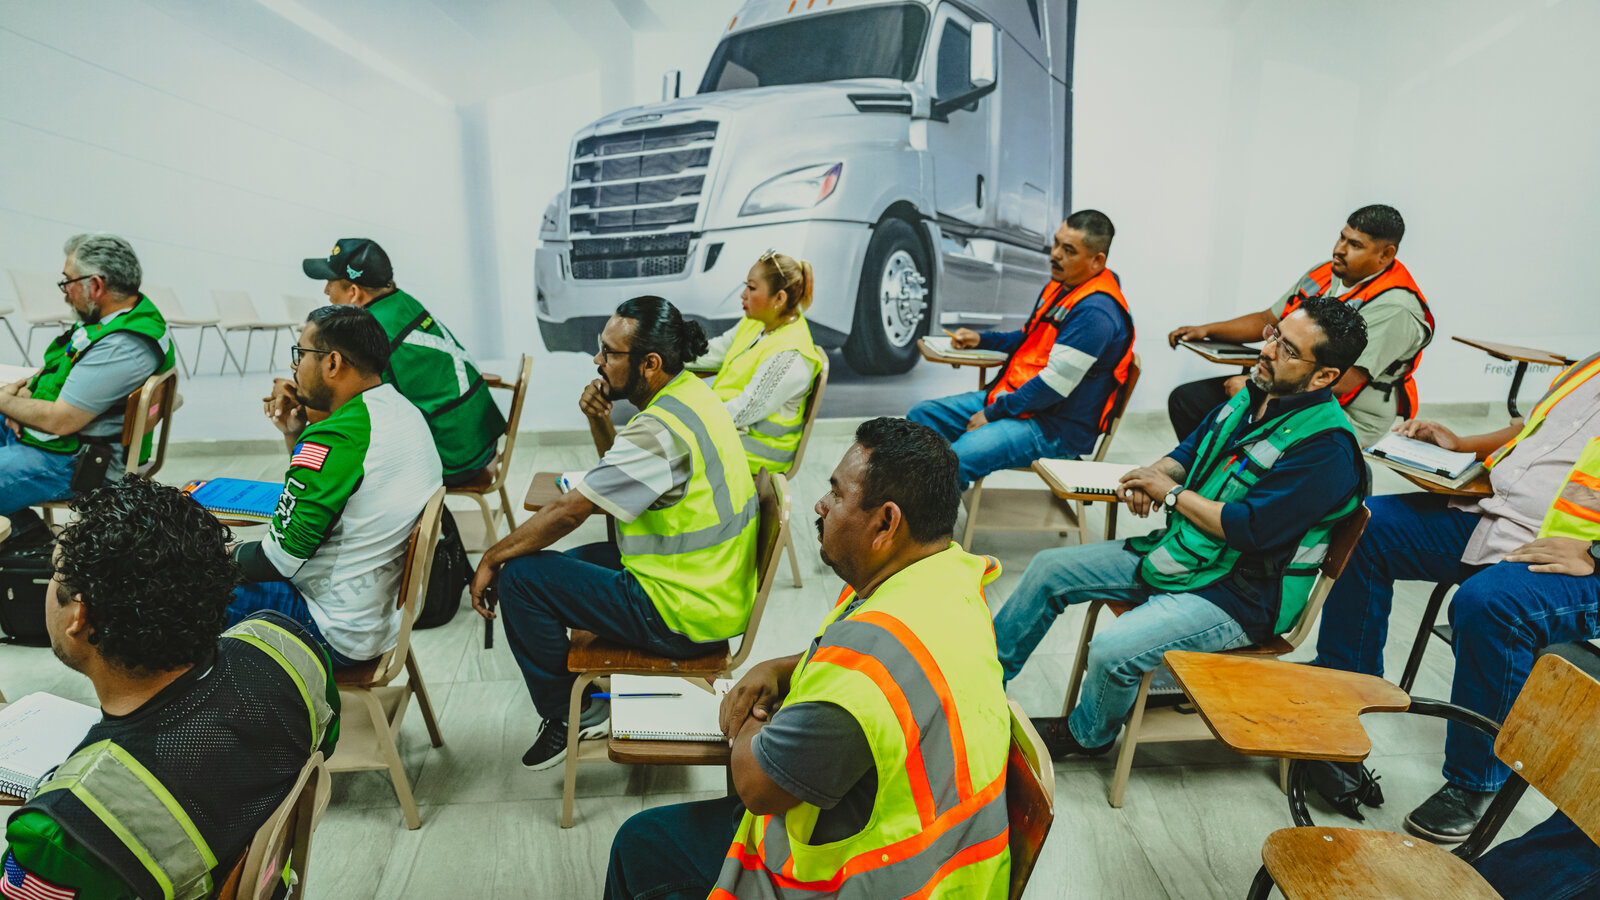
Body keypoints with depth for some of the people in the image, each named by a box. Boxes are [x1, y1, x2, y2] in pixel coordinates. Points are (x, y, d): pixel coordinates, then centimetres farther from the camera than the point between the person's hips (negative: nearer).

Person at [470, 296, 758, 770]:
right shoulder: (690, 391, 4)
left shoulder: (662, 429, -27)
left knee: (520, 575, -8)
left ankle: (564, 716, 11)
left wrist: (491, 558, -7)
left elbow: (567, 511, -22)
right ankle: (586, 702, 29)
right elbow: (626, 474, 16)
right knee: (559, 561, 22)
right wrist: (601, 422, -3)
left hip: (684, 615, -10)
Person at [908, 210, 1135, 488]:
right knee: (921, 416, 2)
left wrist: (993, 413, -15)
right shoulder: (1061, 284, 11)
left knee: (956, 460, -32)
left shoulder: (1096, 312, -21)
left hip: (1054, 428, -10)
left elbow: (1054, 385, -24)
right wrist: (981, 340, 15)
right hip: (1011, 398, 10)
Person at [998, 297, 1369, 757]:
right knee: (1050, 568, 4)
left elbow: (1249, 529, -26)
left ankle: (1086, 734, 9)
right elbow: (1190, 450, 16)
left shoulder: (1327, 447, -22)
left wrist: (1171, 492, -15)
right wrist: (1153, 474, -6)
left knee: (1112, 650, -27)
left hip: (1235, 596, -9)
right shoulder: (1253, 396, 4)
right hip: (1176, 550, 9)